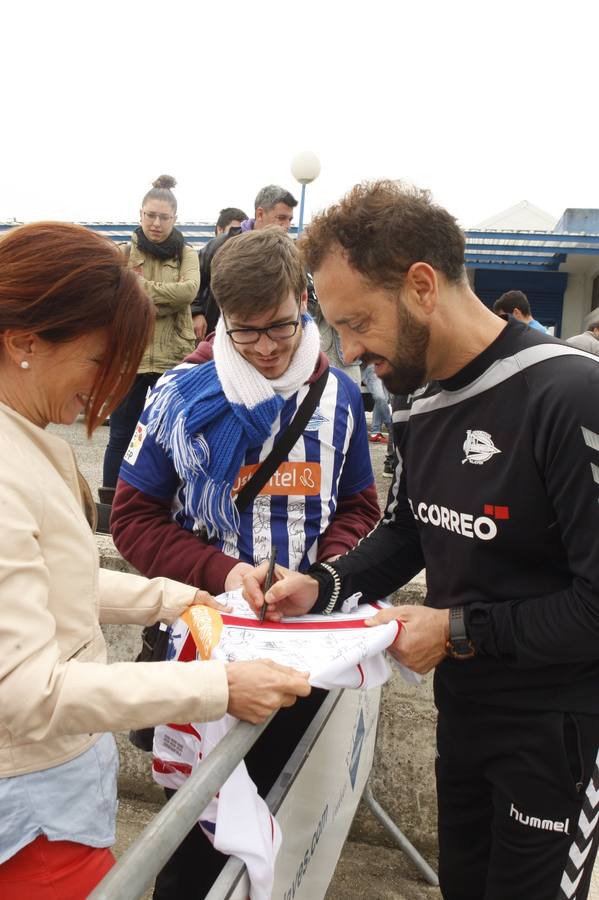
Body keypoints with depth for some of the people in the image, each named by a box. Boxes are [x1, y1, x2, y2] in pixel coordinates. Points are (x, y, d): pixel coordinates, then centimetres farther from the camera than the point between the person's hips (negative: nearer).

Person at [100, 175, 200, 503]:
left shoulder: (186, 254, 6)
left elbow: (189, 290, -15)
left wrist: (141, 287, -16)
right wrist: (165, 302, -16)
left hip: (173, 358, 1)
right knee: (121, 435, 8)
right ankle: (109, 502, 19)